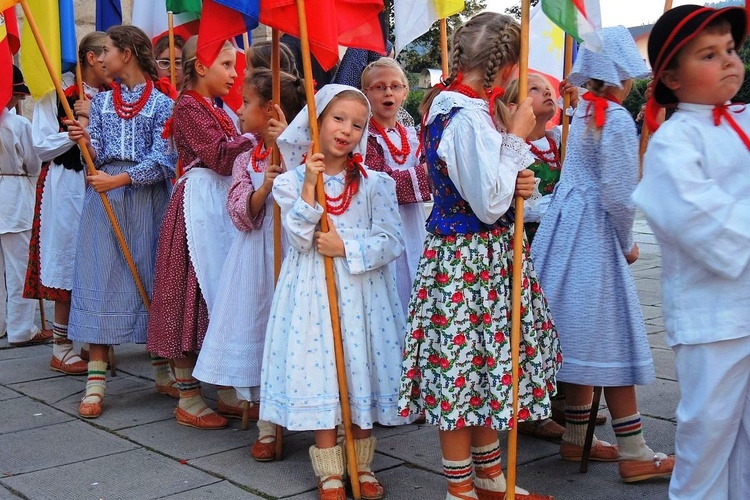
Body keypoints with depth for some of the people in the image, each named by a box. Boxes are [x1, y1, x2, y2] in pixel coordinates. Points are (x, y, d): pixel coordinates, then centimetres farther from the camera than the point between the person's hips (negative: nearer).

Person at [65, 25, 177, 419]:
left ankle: (164, 368, 18)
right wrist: (86, 142, -14)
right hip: (103, 195, 3)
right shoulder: (101, 101, 13)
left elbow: (162, 159, -9)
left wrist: (120, 179, -18)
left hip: (147, 197, -3)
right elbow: (97, 155, 8)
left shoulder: (162, 102, 0)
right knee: (100, 279, -2)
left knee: (149, 278, 2)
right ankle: (95, 382, -1)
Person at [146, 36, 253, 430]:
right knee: (194, 292, -4)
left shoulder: (218, 111, 19)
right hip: (200, 205, -9)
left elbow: (232, 162, 14)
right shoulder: (189, 106, -7)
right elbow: (220, 157, -17)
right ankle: (188, 400, 5)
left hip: (224, 205, 9)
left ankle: (227, 391, 19)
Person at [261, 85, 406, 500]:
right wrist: (309, 186, -18)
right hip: (313, 292, 0)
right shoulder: (291, 181, 0)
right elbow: (300, 239, -11)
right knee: (320, 374, 1)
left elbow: (391, 242, -5)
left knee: (361, 372, 6)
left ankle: (362, 466, 23)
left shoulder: (375, 183, 1)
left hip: (362, 291, 1)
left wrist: (347, 248, -17)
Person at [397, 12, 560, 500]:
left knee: (479, 367, 18)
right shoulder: (468, 118, -22)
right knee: (466, 367, 3)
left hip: (465, 253, 10)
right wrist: (516, 138, -14)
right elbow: (489, 205, -21)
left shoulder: (446, 102, 8)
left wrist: (518, 181, -6)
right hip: (472, 260, -10)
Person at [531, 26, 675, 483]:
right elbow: (618, 194, -18)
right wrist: (627, 242, -2)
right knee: (613, 341, -3)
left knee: (581, 337, 14)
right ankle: (634, 455, 6)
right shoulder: (617, 119, -15)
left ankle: (576, 438, 23)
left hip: (568, 229, 9)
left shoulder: (582, 114, 11)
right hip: (597, 238, -9)